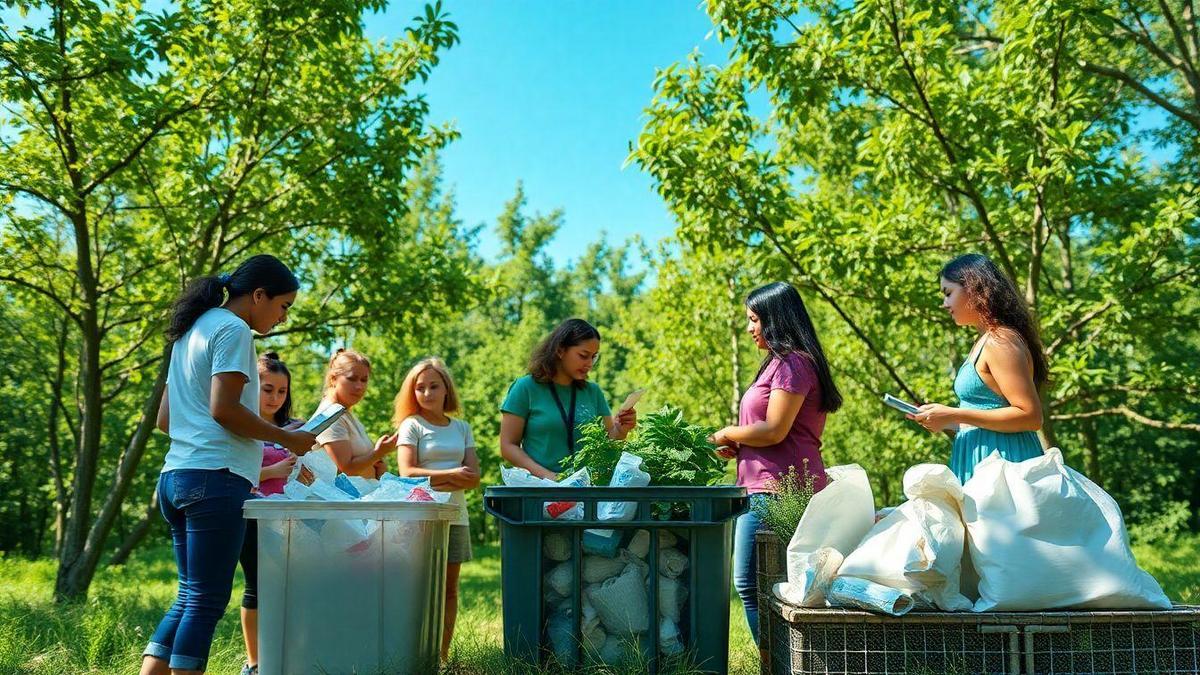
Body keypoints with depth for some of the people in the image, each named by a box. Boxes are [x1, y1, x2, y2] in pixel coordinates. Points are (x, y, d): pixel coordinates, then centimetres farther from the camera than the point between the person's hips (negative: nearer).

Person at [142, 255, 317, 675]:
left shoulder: (193, 331, 22)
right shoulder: (233, 329, -6)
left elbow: (165, 419, 23)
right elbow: (224, 409, -16)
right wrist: (286, 438, -7)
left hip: (175, 477, 9)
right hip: (215, 478, -9)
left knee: (190, 597, 12)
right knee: (207, 602, -6)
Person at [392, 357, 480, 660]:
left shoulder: (462, 428, 13)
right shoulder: (411, 425, 2)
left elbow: (473, 477, 4)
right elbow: (407, 473, -10)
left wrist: (440, 484, -12)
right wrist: (450, 474, -14)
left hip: (455, 515, 4)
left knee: (449, 589, 5)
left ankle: (442, 655, 9)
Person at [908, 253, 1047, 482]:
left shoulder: (1000, 341, -12)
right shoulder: (984, 341, 16)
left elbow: (1030, 416, -18)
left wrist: (953, 415, -18)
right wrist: (946, 420, 9)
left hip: (1002, 460, -9)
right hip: (979, 460, 9)